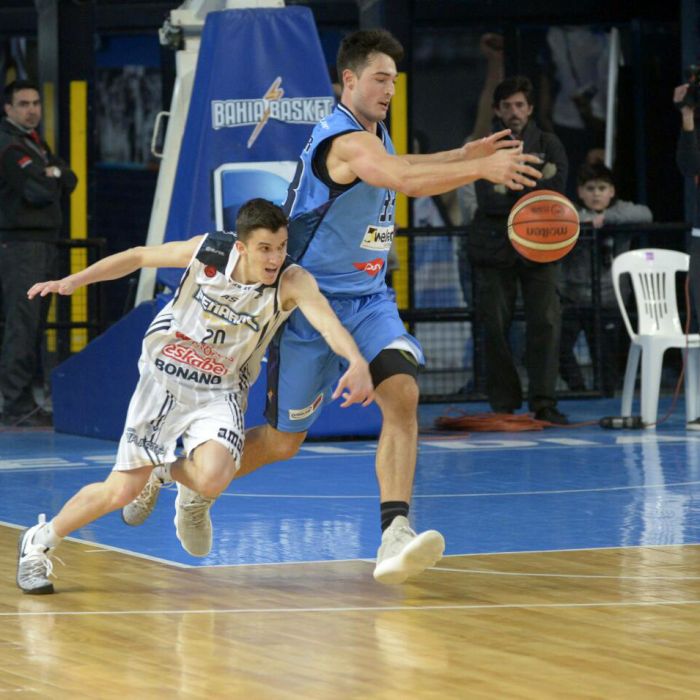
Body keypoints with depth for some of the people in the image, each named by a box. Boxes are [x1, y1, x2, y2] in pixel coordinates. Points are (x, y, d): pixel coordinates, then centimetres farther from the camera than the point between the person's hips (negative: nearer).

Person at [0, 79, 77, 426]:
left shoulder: (36, 144, 19)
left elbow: (69, 181, 13)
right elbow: (39, 191, -20)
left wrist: (52, 175, -7)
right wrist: (51, 180, 0)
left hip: (42, 243, 10)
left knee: (33, 324, 11)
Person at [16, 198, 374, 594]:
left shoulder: (292, 283, -22)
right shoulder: (208, 252, -18)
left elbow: (327, 321, -41)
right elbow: (139, 257, -2)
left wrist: (357, 361, -60)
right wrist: (75, 280, -7)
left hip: (220, 393, 0)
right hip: (165, 379, 0)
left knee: (212, 481, -27)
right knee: (122, 491, -3)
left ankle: (172, 472, 11)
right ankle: (39, 543, 21)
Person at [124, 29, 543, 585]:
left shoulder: (372, 133, 8)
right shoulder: (344, 138, -21)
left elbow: (393, 169, 33)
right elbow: (403, 180, -40)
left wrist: (462, 156, 22)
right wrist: (481, 169, -47)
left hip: (368, 299, 7)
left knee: (403, 395, -20)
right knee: (281, 443, 4)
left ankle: (394, 538, -29)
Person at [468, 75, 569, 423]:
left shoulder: (549, 145, 6)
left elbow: (555, 196, -5)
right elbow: (488, 200, -12)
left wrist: (509, 191, -14)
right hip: (493, 247, -1)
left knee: (545, 322, -10)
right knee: (495, 326, -1)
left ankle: (543, 401, -7)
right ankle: (503, 404, 6)